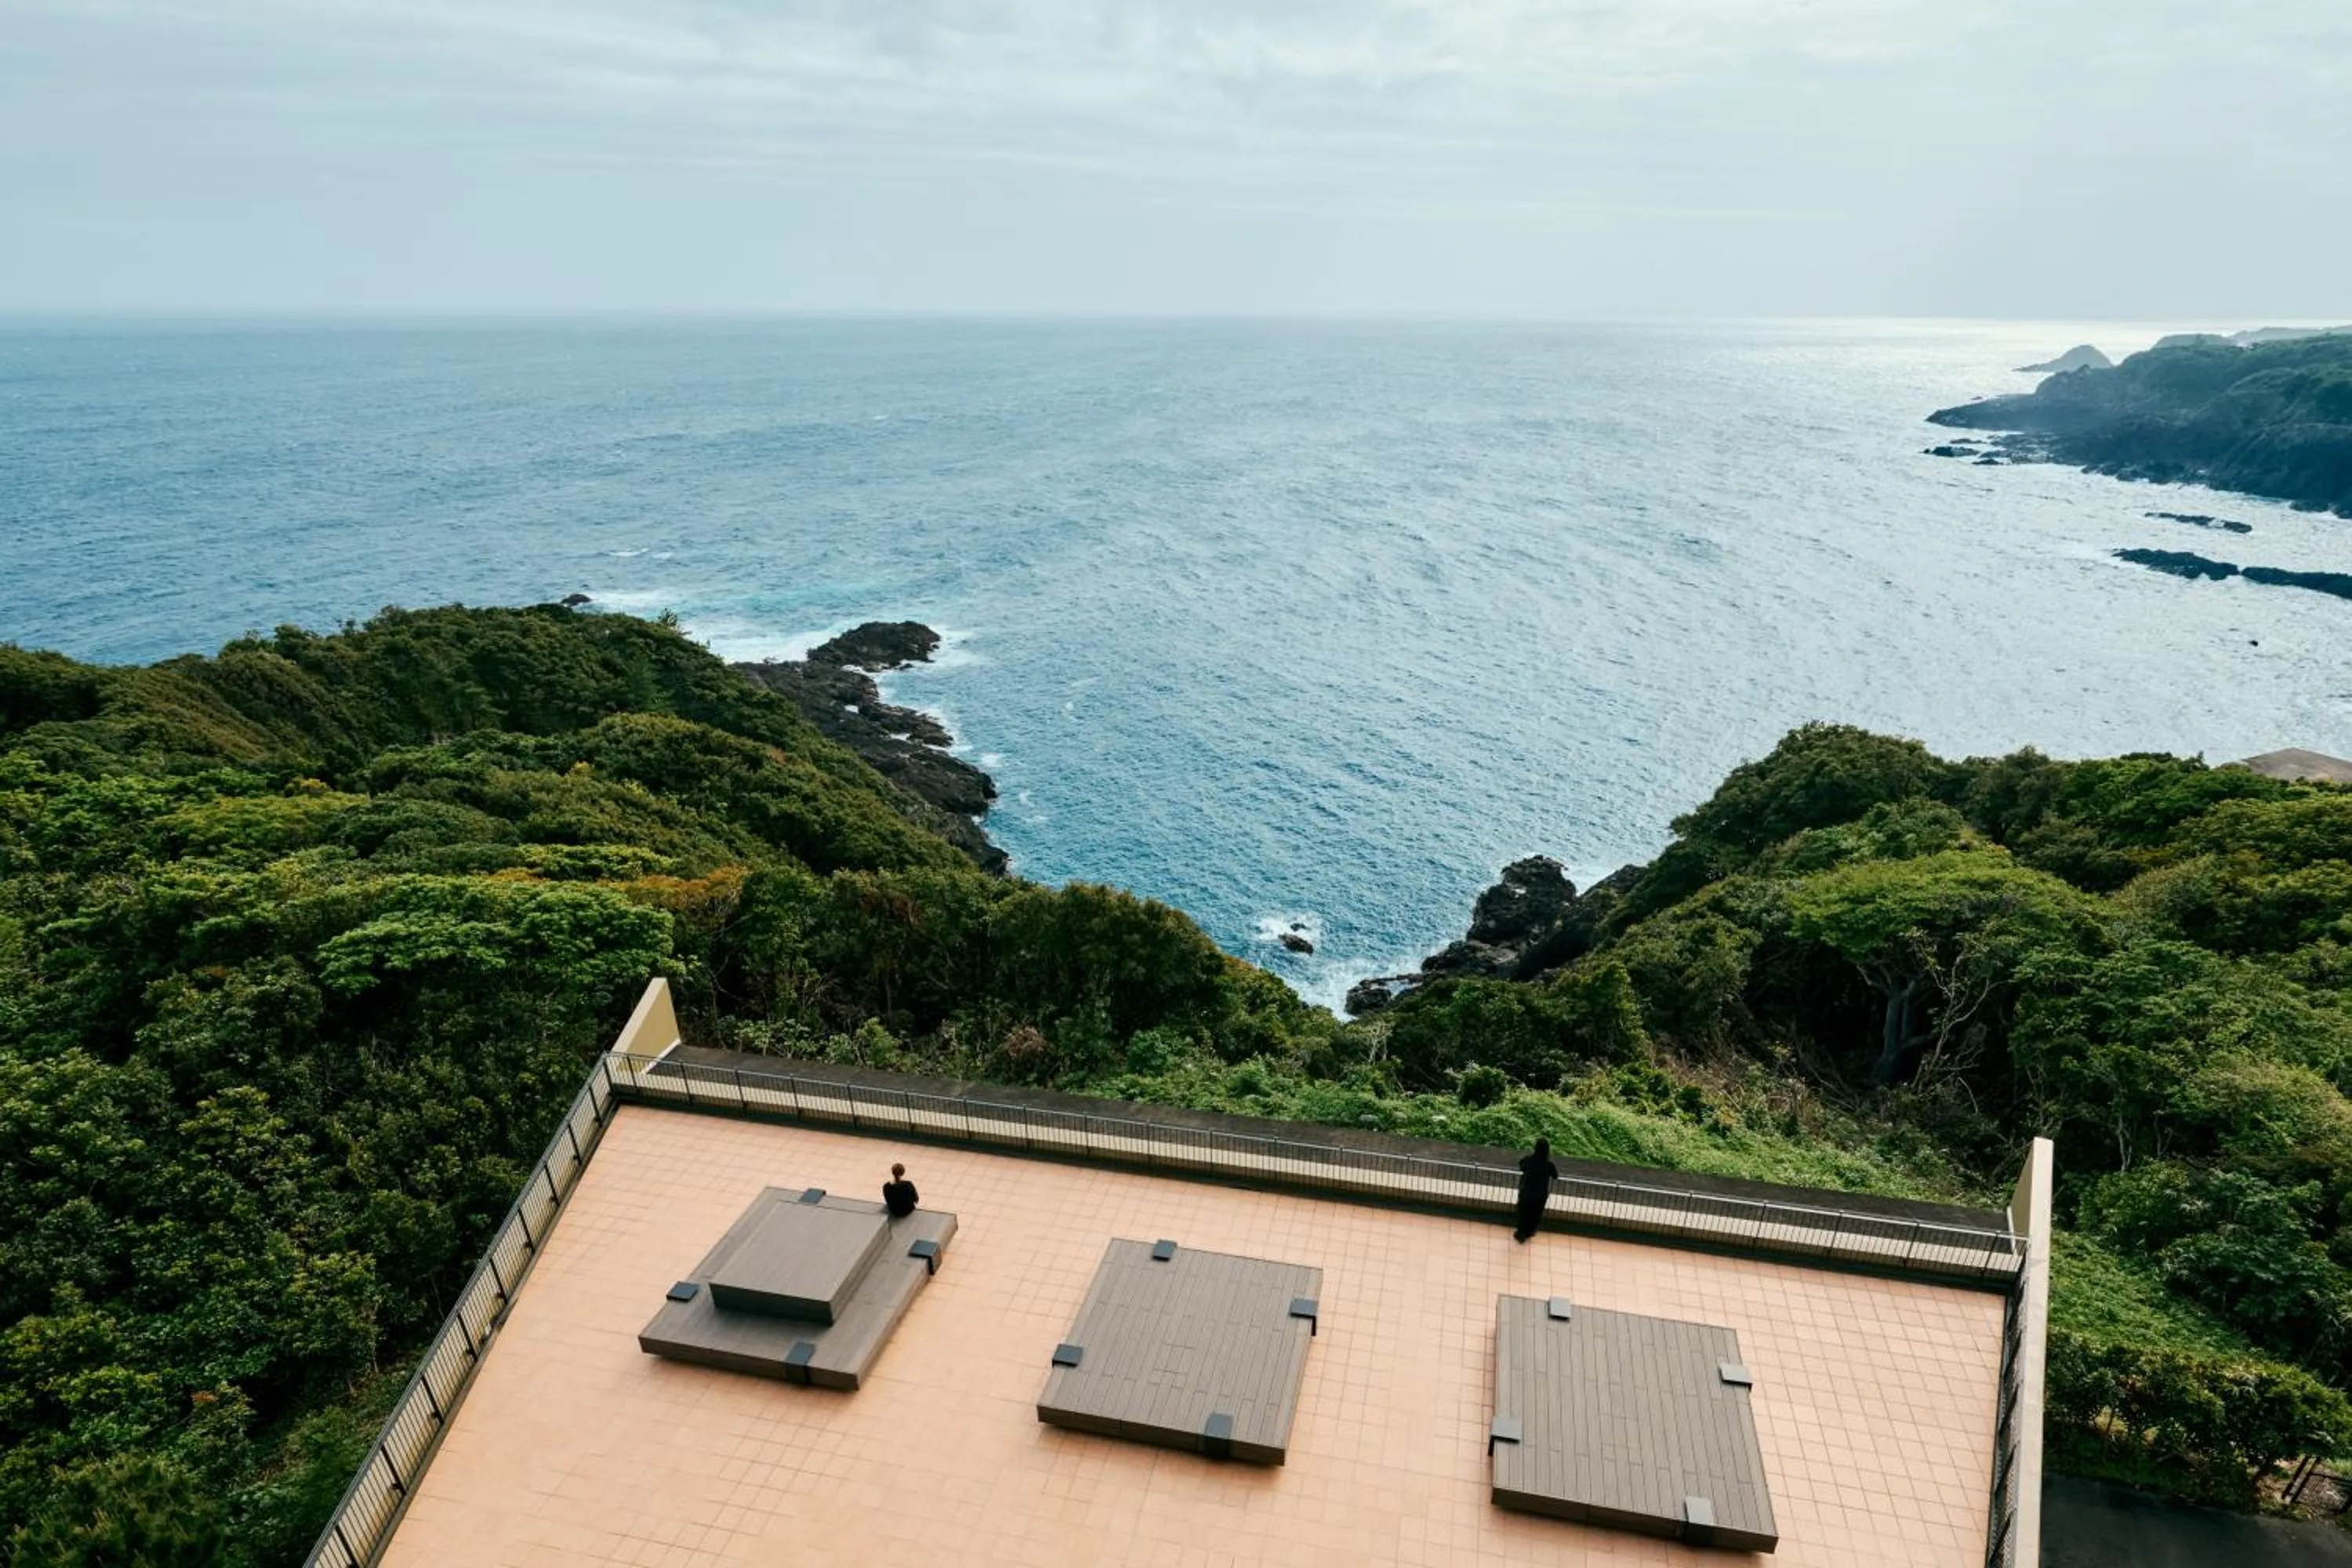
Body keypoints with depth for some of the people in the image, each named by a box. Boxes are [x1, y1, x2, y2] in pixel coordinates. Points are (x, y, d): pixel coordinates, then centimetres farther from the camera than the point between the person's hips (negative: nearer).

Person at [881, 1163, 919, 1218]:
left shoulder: (886, 1186, -24)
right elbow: (916, 1199, -13)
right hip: (908, 1210, -3)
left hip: (894, 1211, 3)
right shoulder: (908, 1185, -30)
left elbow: (888, 1201, -6)